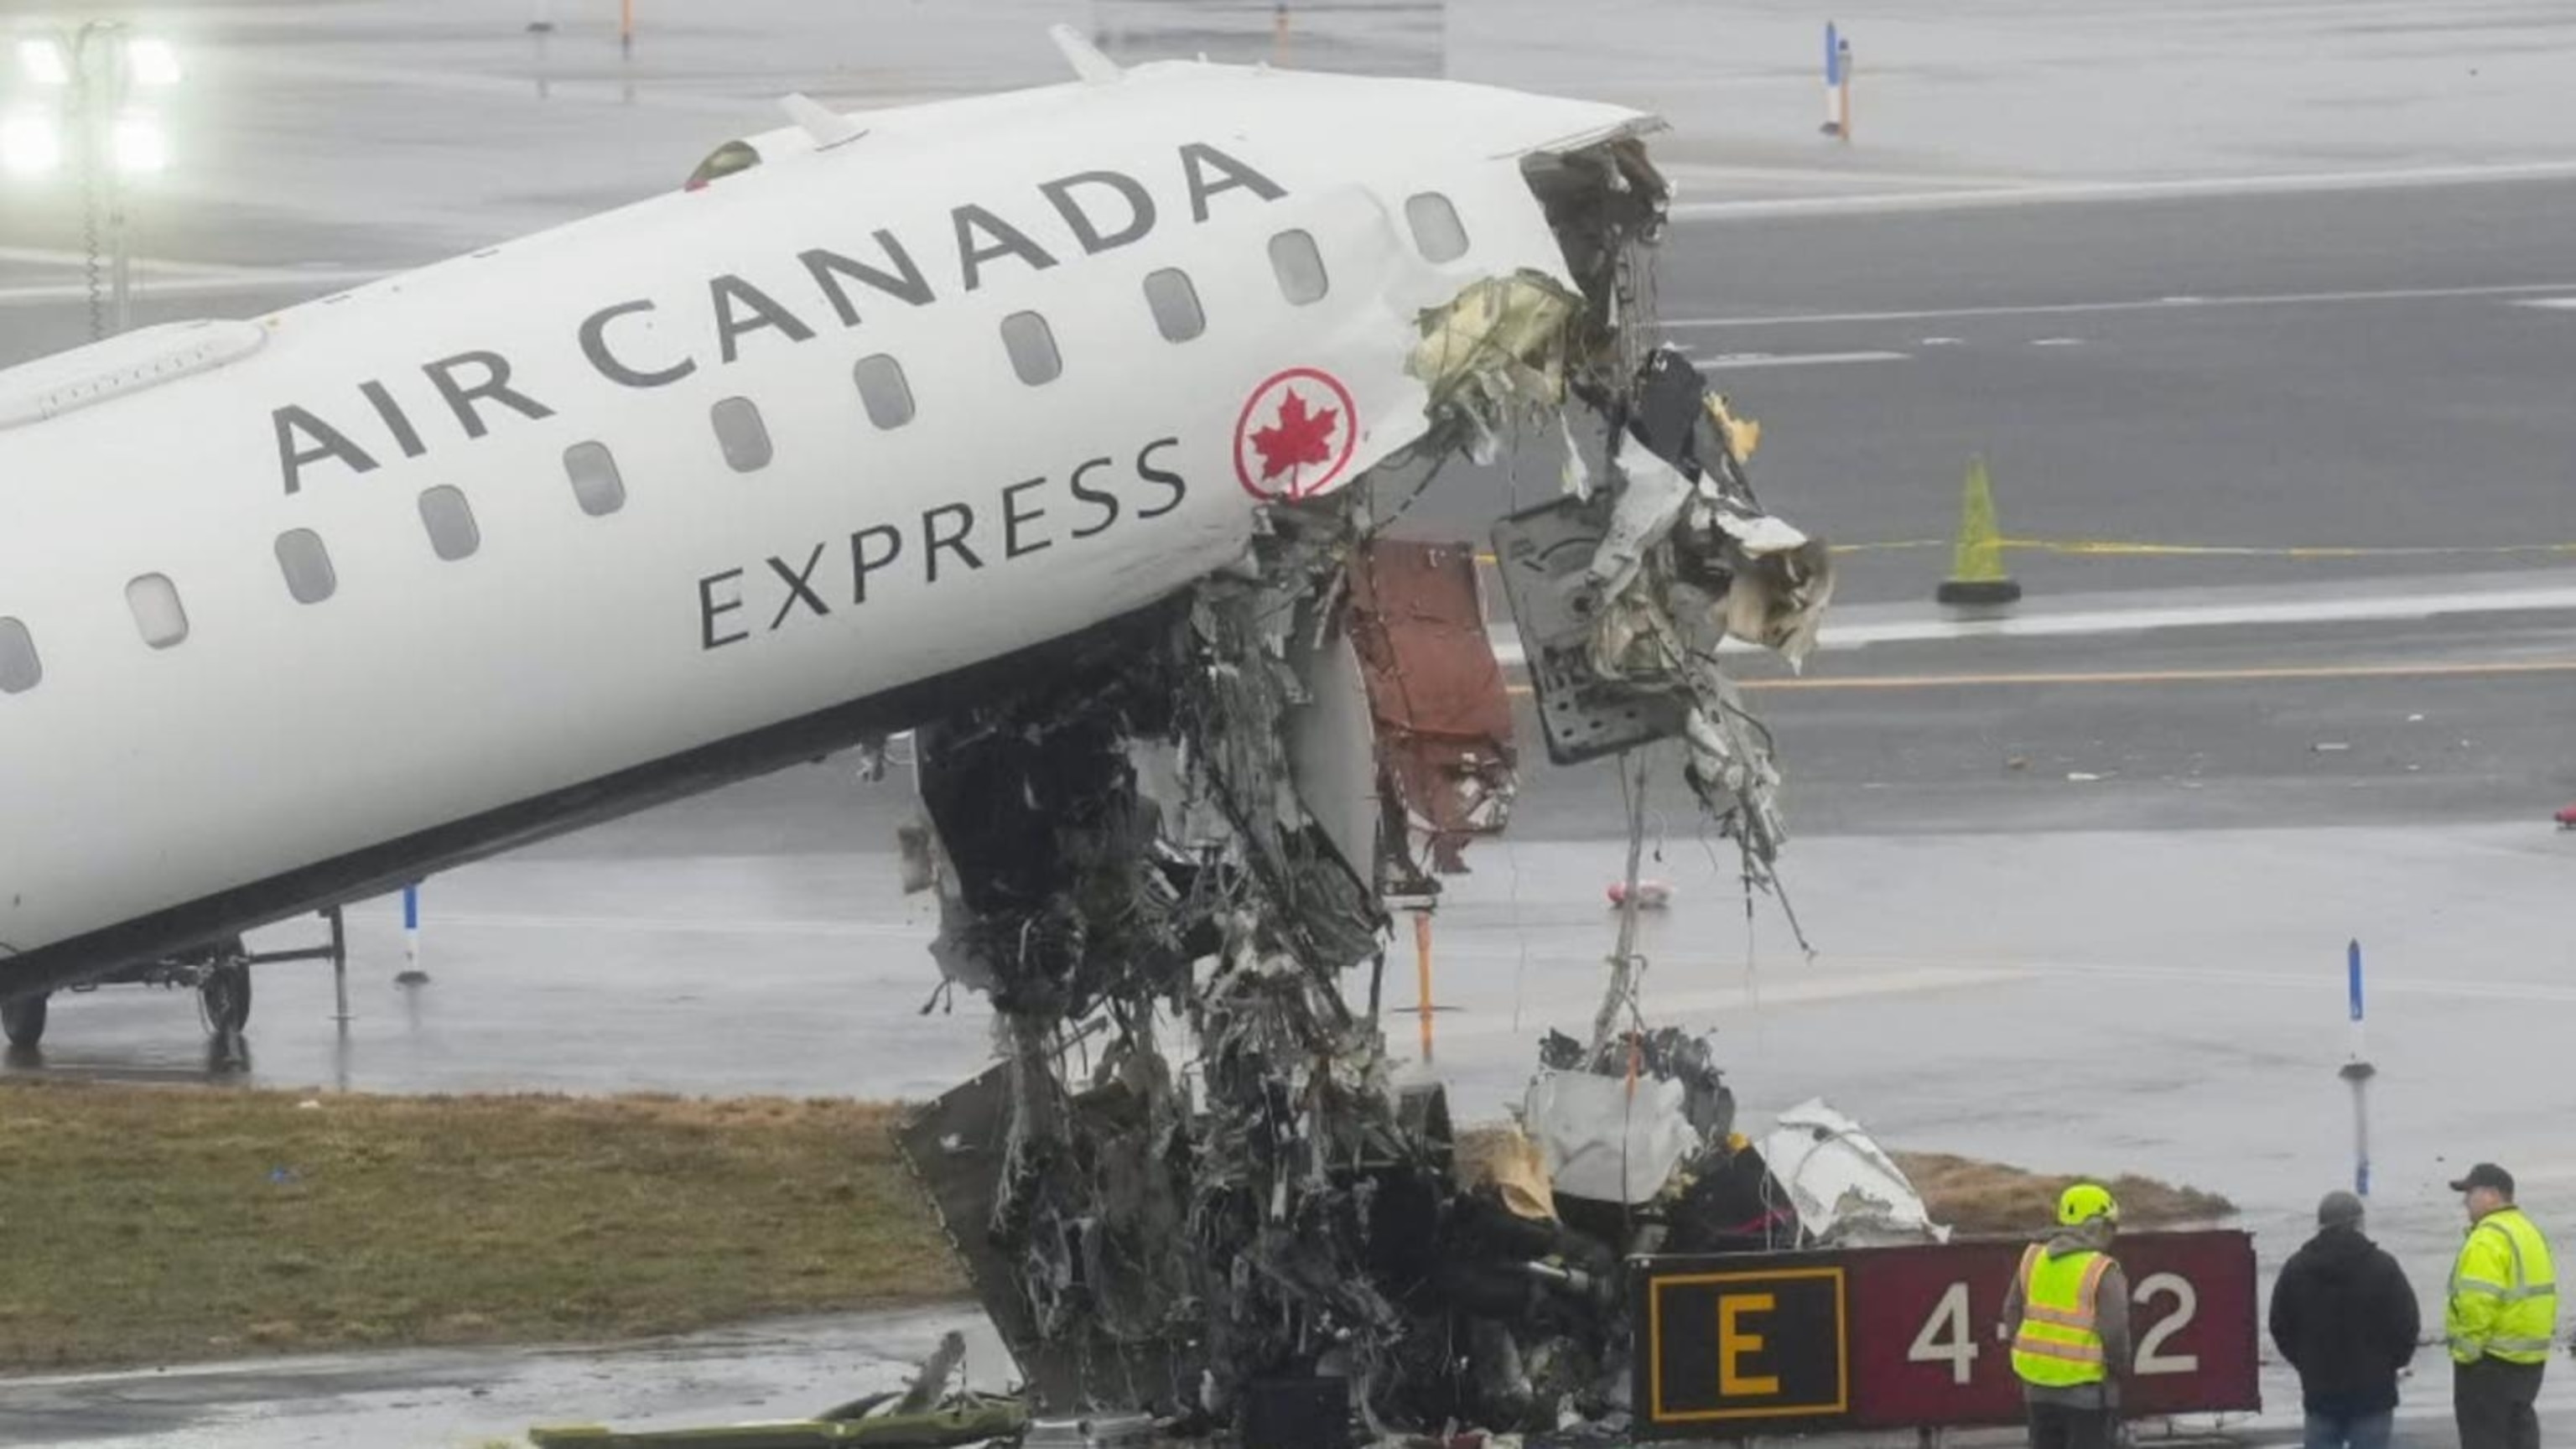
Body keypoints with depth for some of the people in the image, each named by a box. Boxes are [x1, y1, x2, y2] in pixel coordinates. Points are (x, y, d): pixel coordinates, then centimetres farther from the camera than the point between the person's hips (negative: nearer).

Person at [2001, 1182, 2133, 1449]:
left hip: (2038, 1388, 6)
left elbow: (2012, 1315, 10)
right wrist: (2121, 1369, 3)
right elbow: (2115, 1333, -16)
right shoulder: (2102, 1273, -14)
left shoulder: (2033, 1260, 4)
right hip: (2087, 1391, -6)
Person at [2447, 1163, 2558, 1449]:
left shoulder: (2488, 1240, -17)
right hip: (2530, 1358, 10)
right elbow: (2543, 1294, 20)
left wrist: (2465, 1349, -18)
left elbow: (2477, 1302, -26)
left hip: (2492, 1360, -10)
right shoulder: (2530, 1233, 16)